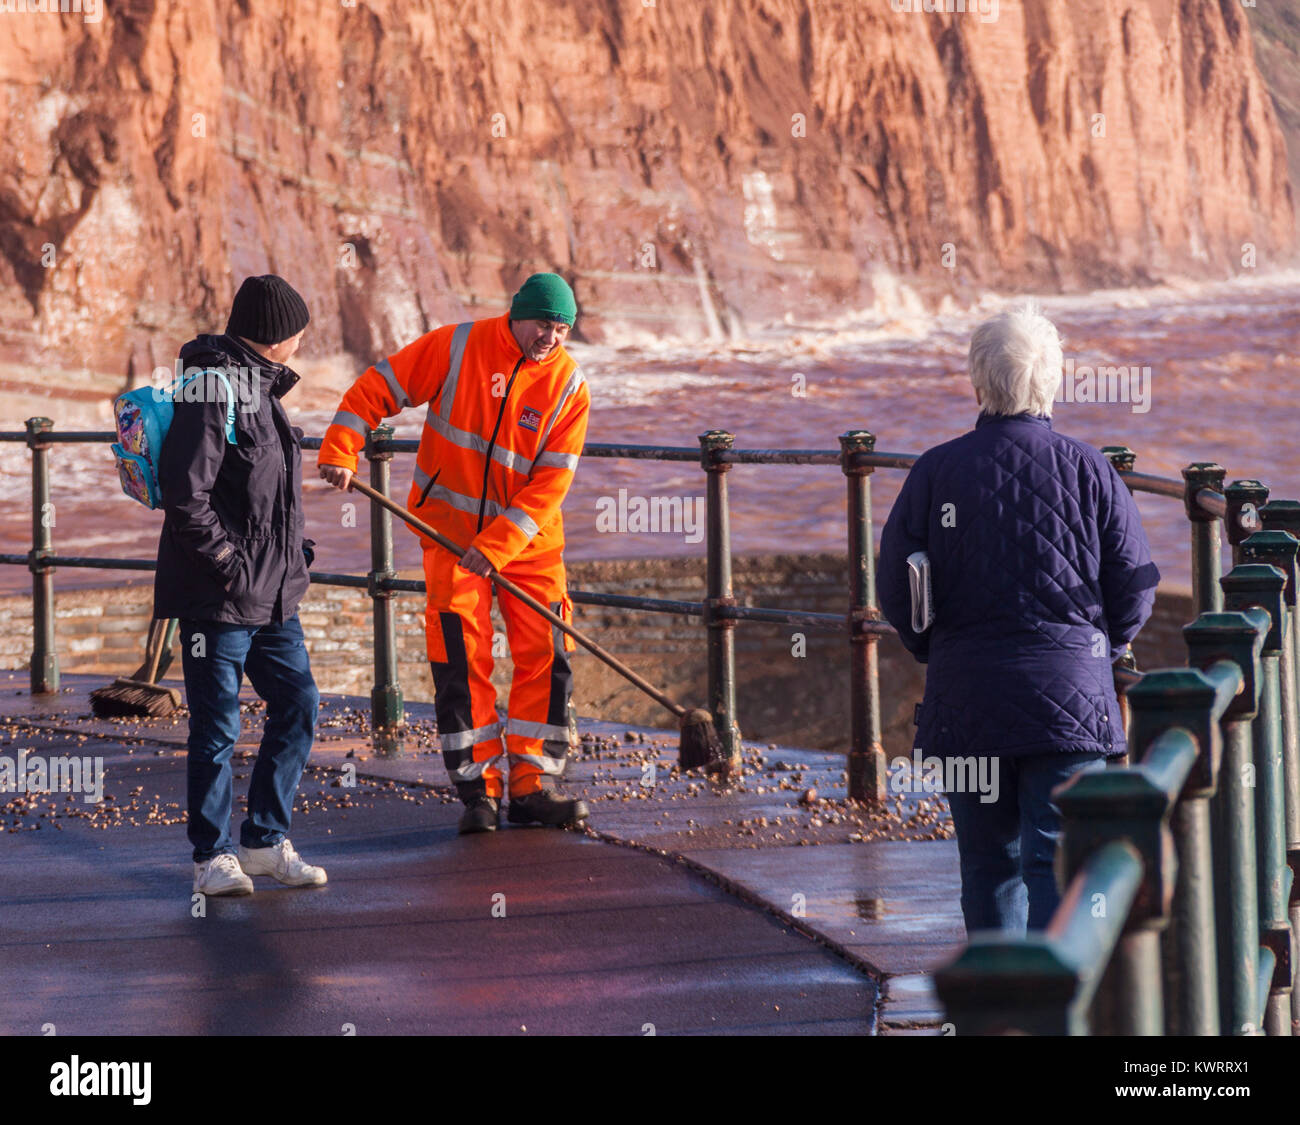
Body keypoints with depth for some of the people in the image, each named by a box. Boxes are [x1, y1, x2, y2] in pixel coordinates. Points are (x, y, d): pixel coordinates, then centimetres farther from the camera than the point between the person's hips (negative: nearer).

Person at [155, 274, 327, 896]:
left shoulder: (258, 388, 15)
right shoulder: (212, 394, -16)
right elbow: (185, 494, -22)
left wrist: (291, 549, 13)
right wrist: (228, 563, -19)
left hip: (273, 593, 9)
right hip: (219, 598, -9)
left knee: (297, 704, 10)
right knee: (217, 727, -1)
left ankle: (265, 838, 20)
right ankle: (214, 856, 8)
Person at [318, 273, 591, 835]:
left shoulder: (569, 388, -7)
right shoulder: (457, 347, -10)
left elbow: (550, 484, -11)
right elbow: (379, 387, -5)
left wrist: (497, 545, -21)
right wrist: (340, 449, -18)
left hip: (530, 537, 2)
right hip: (450, 525, -2)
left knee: (546, 655, -2)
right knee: (461, 657, -6)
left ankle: (532, 786, 7)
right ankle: (478, 789, 1)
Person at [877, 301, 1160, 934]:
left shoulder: (934, 472, -3)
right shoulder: (1087, 470, -3)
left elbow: (895, 590, -1)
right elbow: (1136, 586, 0)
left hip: (965, 697, 1)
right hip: (1070, 695, -1)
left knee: (989, 864, 13)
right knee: (1058, 860, -3)